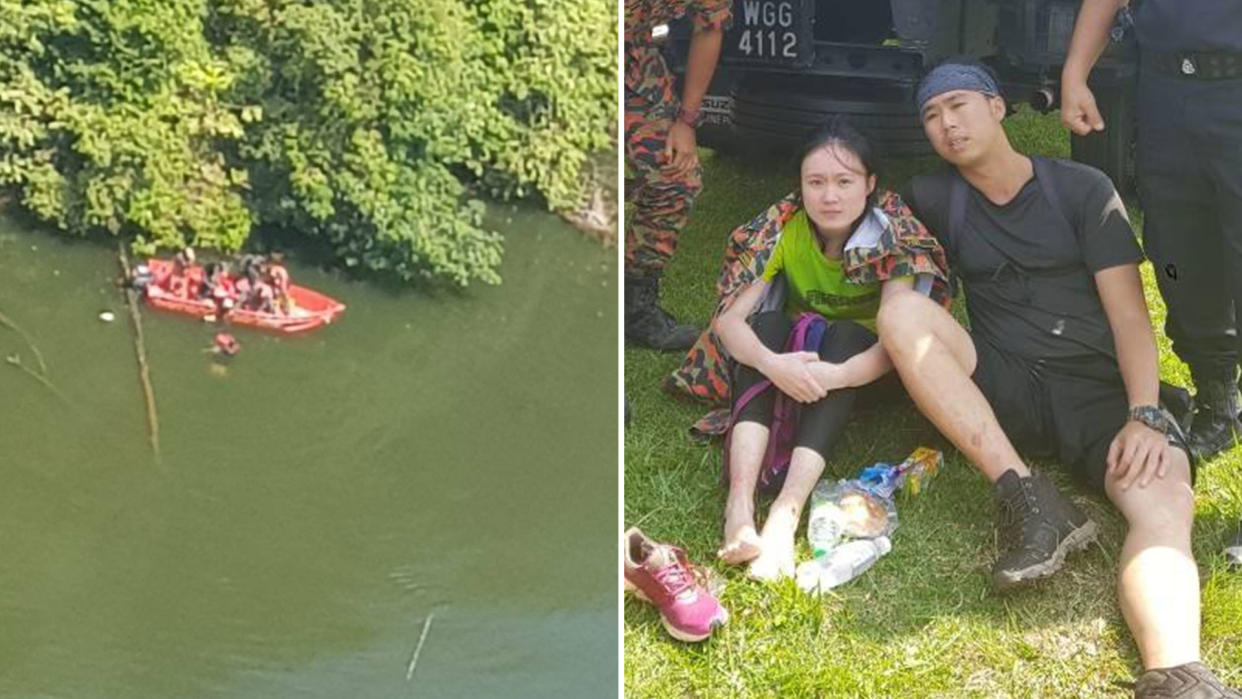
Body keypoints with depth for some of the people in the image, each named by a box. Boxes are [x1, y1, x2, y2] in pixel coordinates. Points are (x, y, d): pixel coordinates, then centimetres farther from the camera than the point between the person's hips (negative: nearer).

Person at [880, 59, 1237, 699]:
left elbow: (1128, 312, -1)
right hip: (1006, 391, 2)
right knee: (901, 311, -25)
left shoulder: (1083, 190, 5)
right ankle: (1030, 502, -31)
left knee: (1165, 499, -33)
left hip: (1101, 391, -2)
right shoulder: (934, 200, 13)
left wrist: (1144, 415, -17)